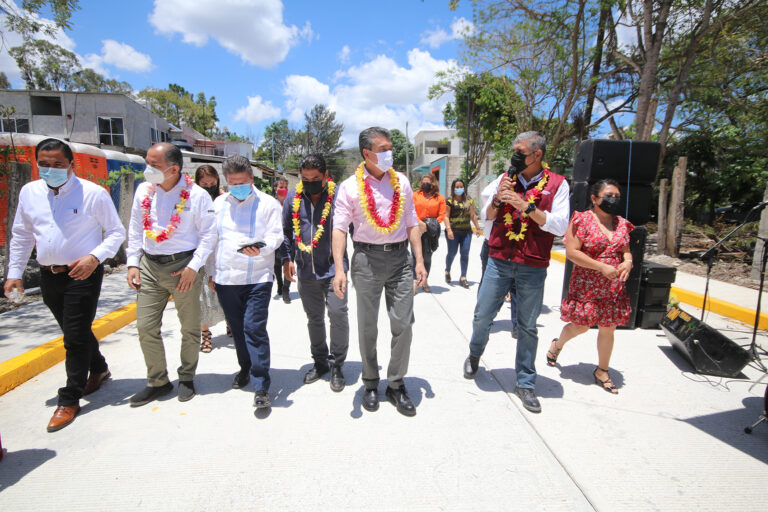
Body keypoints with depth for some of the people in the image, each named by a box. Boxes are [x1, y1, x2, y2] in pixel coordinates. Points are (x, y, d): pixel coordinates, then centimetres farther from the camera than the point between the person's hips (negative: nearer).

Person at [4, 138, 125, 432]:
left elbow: (116, 232, -6)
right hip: (49, 276, 6)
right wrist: (14, 272, 10)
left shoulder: (93, 193, -10)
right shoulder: (29, 192, 6)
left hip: (83, 275, -5)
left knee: (75, 337, -3)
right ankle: (98, 369, 41)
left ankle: (69, 400, 10)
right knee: (75, 331, 18)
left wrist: (95, 257, -20)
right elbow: (21, 236, 15)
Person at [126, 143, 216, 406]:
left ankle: (186, 378, 26)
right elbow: (135, 229, 13)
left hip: (182, 266, -4)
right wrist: (133, 263, 7)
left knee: (190, 327, 6)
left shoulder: (197, 195, -9)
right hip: (149, 266, 4)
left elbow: (208, 234, -7)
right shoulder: (143, 190, 6)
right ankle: (158, 381, 23)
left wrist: (193, 267, -14)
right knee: (146, 327, 5)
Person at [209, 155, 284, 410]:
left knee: (254, 328, -10)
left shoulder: (268, 203, 0)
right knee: (237, 328, 16)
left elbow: (275, 236, -6)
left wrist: (260, 249, -27)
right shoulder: (219, 203, 12)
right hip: (225, 277, 5)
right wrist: (212, 271, 15)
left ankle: (261, 387, -3)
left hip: (258, 277, -4)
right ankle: (245, 368, 38)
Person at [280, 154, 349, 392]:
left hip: (333, 268, -4)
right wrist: (287, 259, 8)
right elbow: (285, 231, 15)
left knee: (338, 314, -7)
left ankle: (336, 364, 13)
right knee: (314, 318, 15)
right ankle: (320, 361, 32)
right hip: (306, 272, 4)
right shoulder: (293, 198, 6)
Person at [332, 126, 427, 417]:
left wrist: (419, 260, 4)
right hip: (366, 259, -2)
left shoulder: (401, 182, 9)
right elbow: (339, 228, -6)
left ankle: (396, 384, 20)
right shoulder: (350, 187, -1)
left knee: (403, 325, 2)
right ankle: (371, 383, 29)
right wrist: (339, 268, -17)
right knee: (367, 327, 9)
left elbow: (412, 223, 11)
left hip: (399, 257, 2)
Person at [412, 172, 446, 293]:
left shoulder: (440, 198, 6)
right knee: (416, 254, -11)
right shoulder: (416, 195, 7)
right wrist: (419, 222, -15)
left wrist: (428, 225, -10)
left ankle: (424, 281, 21)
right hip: (417, 228, -1)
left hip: (431, 230, 1)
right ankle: (415, 281, -10)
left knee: (427, 256, 9)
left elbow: (442, 215, 1)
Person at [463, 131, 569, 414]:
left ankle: (525, 383, 22)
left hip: (533, 267, -2)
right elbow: (487, 217, 12)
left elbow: (560, 226, -10)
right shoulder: (506, 179, 7)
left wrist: (526, 206, -18)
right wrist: (497, 199, -9)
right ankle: (475, 354, 37)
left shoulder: (557, 184, -1)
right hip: (499, 261, 2)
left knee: (528, 327, 7)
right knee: (482, 315, 6)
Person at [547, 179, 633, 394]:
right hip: (586, 286, -5)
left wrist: (628, 262, -6)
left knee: (608, 329, 10)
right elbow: (571, 251, -16)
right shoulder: (582, 219, -9)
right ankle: (557, 344, 35)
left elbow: (626, 250, 19)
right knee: (581, 326, 3)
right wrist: (601, 266, -20)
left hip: (614, 288, 6)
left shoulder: (622, 223, 10)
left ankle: (602, 371, 27)